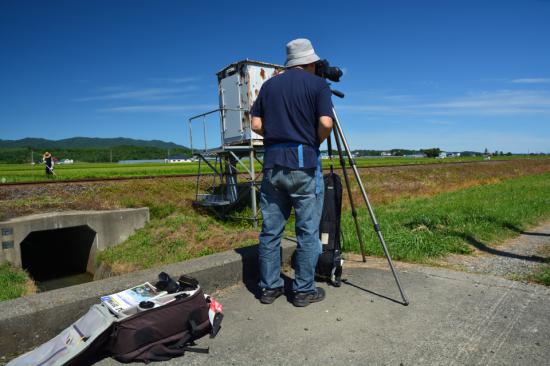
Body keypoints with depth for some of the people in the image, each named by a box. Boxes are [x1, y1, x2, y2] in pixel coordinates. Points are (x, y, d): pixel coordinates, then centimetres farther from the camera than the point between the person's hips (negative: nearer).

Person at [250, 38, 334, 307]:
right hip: (303, 163, -4)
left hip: (272, 163, 5)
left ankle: (269, 287, 19)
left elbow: (256, 125, 8)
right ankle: (304, 291, 13)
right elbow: (325, 123, -11)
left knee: (270, 230, 9)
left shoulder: (269, 85, 14)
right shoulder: (318, 84, 3)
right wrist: (315, 141, 8)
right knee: (308, 231, 5)